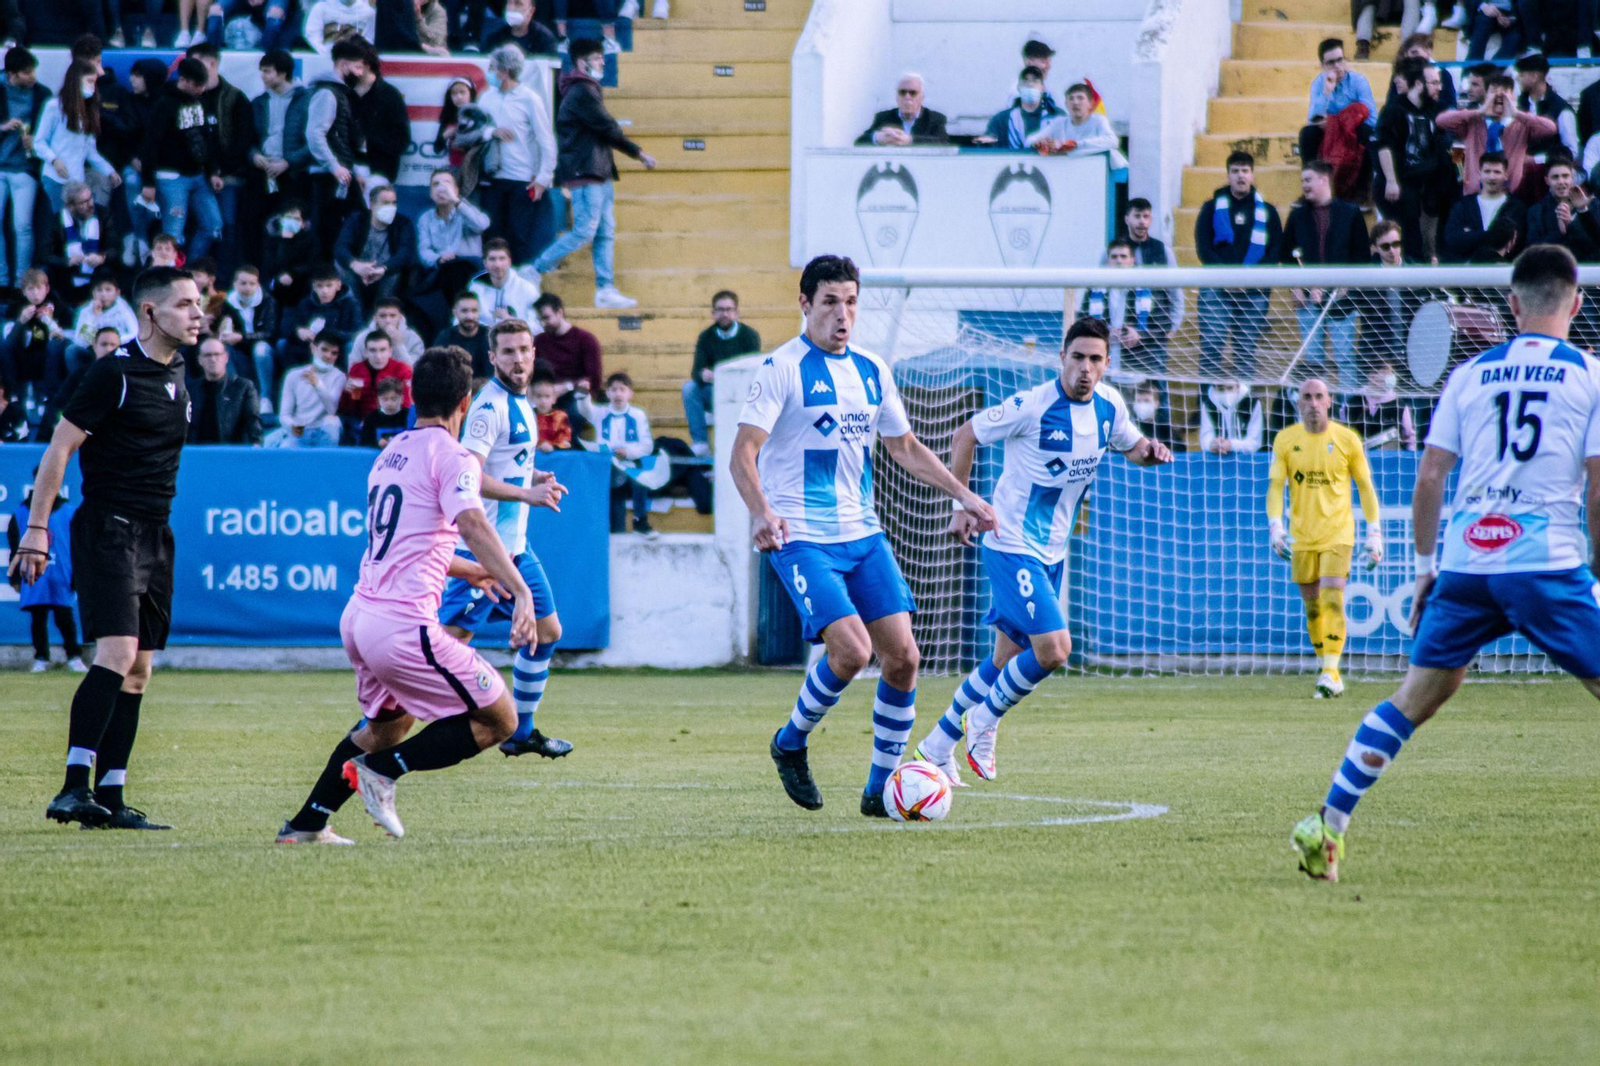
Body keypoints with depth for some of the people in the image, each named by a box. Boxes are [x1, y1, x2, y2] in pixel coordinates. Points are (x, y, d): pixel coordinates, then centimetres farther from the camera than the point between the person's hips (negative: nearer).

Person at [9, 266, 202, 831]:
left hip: (154, 532, 8)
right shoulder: (114, 373, -10)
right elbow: (59, 448, -10)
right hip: (108, 526, -8)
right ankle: (74, 786, -23)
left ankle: (109, 797, 8)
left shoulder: (176, 375, 14)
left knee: (137, 671, 6)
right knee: (118, 653, -20)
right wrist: (37, 529, -14)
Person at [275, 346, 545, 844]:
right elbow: (472, 524, -27)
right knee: (499, 720, 2)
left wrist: (471, 570, 45)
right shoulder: (451, 457, -9)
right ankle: (382, 770, -4)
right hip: (404, 625, -9)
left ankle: (306, 823, 30)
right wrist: (519, 591, -36)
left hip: (359, 616, 9)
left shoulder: (391, 453, 18)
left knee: (388, 722, 32)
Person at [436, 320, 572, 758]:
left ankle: (521, 733, 25)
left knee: (546, 631, 15)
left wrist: (533, 477, 12)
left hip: (514, 545, 10)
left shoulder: (519, 402, 14)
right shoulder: (491, 405, -16)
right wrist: (526, 493, -26)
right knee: (452, 636, -13)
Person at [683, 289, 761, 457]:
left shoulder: (749, 336, -5)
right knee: (690, 387, -25)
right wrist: (704, 375, -34)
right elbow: (696, 371, -8)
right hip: (714, 393, 3)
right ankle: (700, 443, -27)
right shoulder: (706, 337, 2)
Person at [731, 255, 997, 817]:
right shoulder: (782, 368, -8)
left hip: (862, 534, 6)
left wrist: (964, 495, 16)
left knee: (903, 656, -3)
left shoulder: (871, 370, 12)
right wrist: (761, 512, -32)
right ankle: (791, 744, 5)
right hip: (801, 538, -6)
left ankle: (881, 788, 10)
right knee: (851, 648, -21)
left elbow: (905, 447, 24)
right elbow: (743, 454, -15)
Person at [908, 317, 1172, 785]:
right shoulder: (1033, 405, -19)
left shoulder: (1109, 405, 0)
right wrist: (962, 507, -12)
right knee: (1053, 649, -17)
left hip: (1053, 551, 7)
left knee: (1008, 661, 12)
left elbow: (1130, 445, 18)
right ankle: (985, 718, 6)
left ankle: (938, 744, 26)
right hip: (1012, 547, -7)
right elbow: (966, 435, -9)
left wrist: (1149, 450, -7)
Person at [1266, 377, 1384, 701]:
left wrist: (1374, 533, 2)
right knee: (1312, 607, 7)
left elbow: (1366, 488, 5)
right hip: (1301, 537, 3)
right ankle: (1327, 670, 18)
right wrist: (1275, 526, -13)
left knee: (1333, 601, -15)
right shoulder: (1285, 440, 3)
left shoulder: (1347, 440, -1)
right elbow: (1275, 486, 1)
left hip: (1338, 534, -3)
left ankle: (1331, 673, -16)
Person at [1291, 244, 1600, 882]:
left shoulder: (1470, 375, 11)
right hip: (1547, 564, -3)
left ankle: (1328, 825, 8)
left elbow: (1429, 476, 10)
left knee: (1414, 699, 12)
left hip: (1465, 561, 3)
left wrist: (1426, 563, 19)